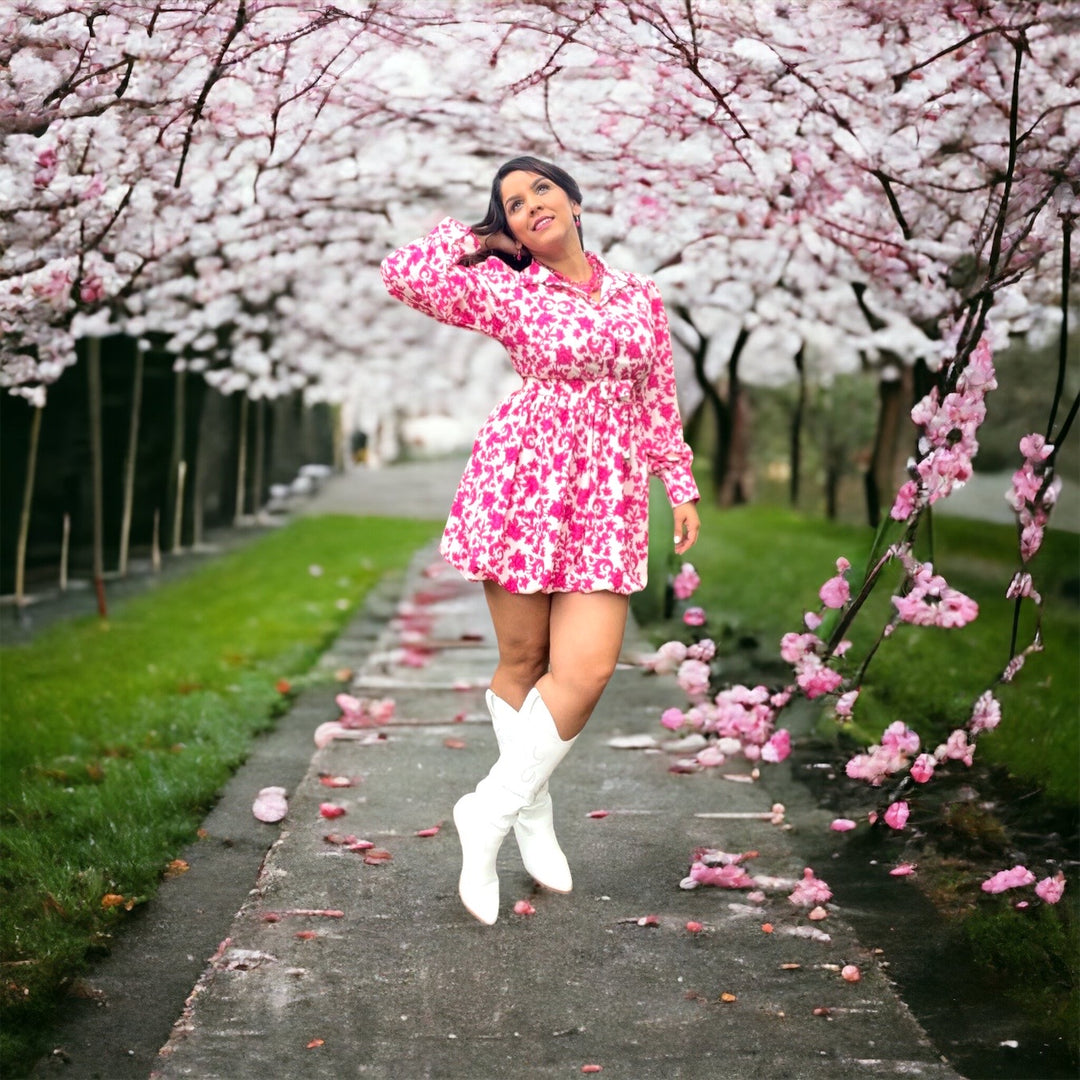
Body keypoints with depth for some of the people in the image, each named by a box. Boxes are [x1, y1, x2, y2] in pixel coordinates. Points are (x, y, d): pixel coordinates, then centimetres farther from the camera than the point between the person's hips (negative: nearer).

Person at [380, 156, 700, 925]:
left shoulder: (639, 297, 13)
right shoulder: (503, 289, 3)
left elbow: (658, 400, 18)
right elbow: (404, 274, -7)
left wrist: (683, 488, 16)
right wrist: (472, 237, 7)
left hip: (608, 495, 2)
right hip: (521, 483, -2)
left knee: (587, 667, -10)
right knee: (525, 659, 4)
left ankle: (492, 808, 5)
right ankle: (530, 812, 22)